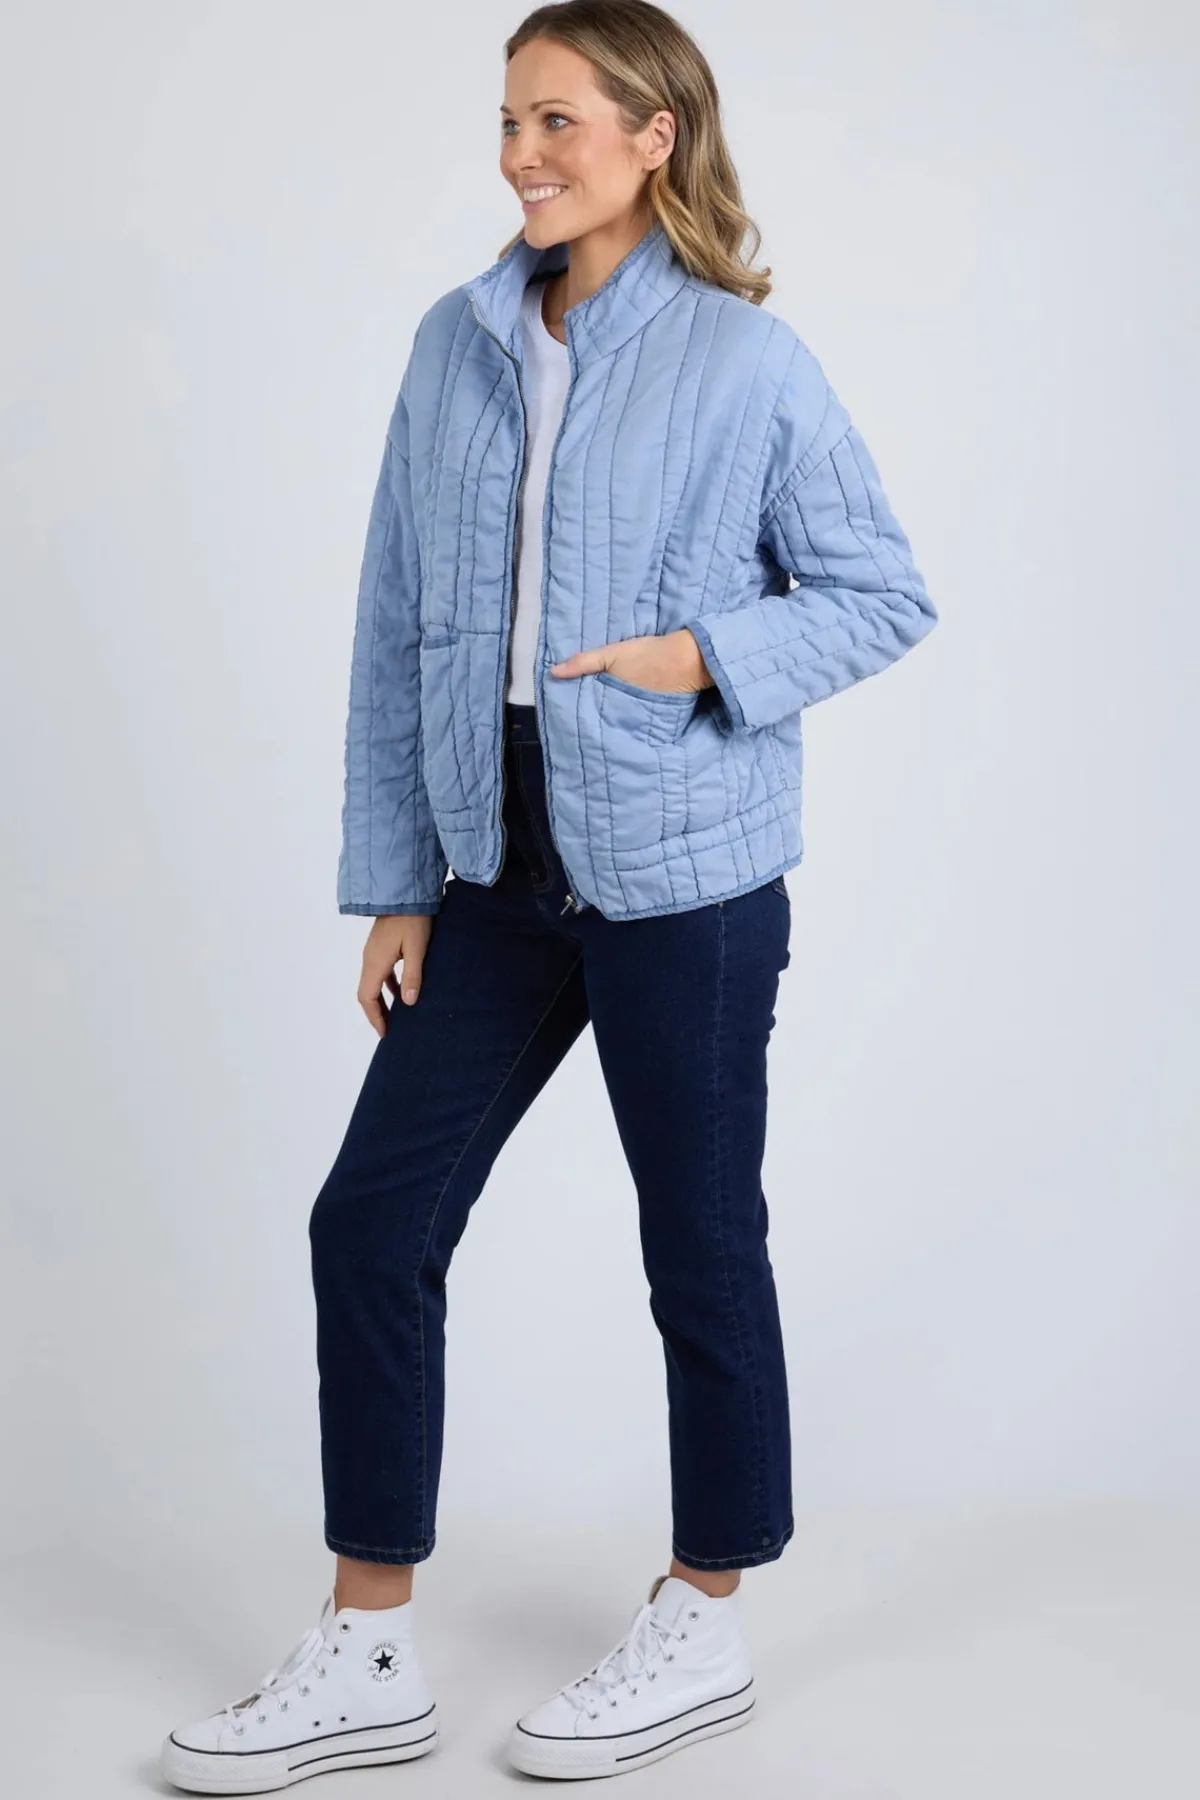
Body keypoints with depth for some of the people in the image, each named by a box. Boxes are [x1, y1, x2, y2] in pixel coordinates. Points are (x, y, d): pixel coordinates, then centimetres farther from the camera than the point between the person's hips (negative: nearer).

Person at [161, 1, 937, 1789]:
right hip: (498, 867, 5)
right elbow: (398, 629, 8)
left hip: (682, 879, -5)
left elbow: (884, 593, -1)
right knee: (372, 1221, 3)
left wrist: (709, 656, -17)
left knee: (699, 1242, 7)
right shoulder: (457, 347, 6)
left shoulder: (745, 361, -7)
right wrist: (393, 880, 6)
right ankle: (370, 1655, 17)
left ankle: (705, 1626, 27)